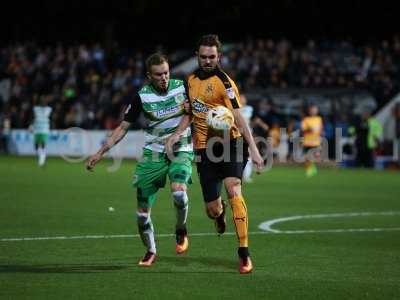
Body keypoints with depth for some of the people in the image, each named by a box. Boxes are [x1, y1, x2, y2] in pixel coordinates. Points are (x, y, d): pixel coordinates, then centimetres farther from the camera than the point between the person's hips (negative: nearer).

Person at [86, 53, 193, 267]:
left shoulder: (183, 87, -6)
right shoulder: (142, 96, -5)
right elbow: (123, 127, 1)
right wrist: (100, 153, -3)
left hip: (180, 150, -1)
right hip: (153, 153, 1)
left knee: (178, 192, -30)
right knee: (142, 211, -1)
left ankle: (181, 230, 0)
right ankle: (150, 251, 23)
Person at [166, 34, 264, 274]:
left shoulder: (224, 82, -10)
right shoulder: (191, 80, 11)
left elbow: (238, 117, -17)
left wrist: (253, 148, -24)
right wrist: (177, 134, 9)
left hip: (229, 143, -5)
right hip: (204, 147, 5)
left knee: (233, 190, -26)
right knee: (212, 209, 1)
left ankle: (244, 253, -22)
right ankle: (220, 214, 44)